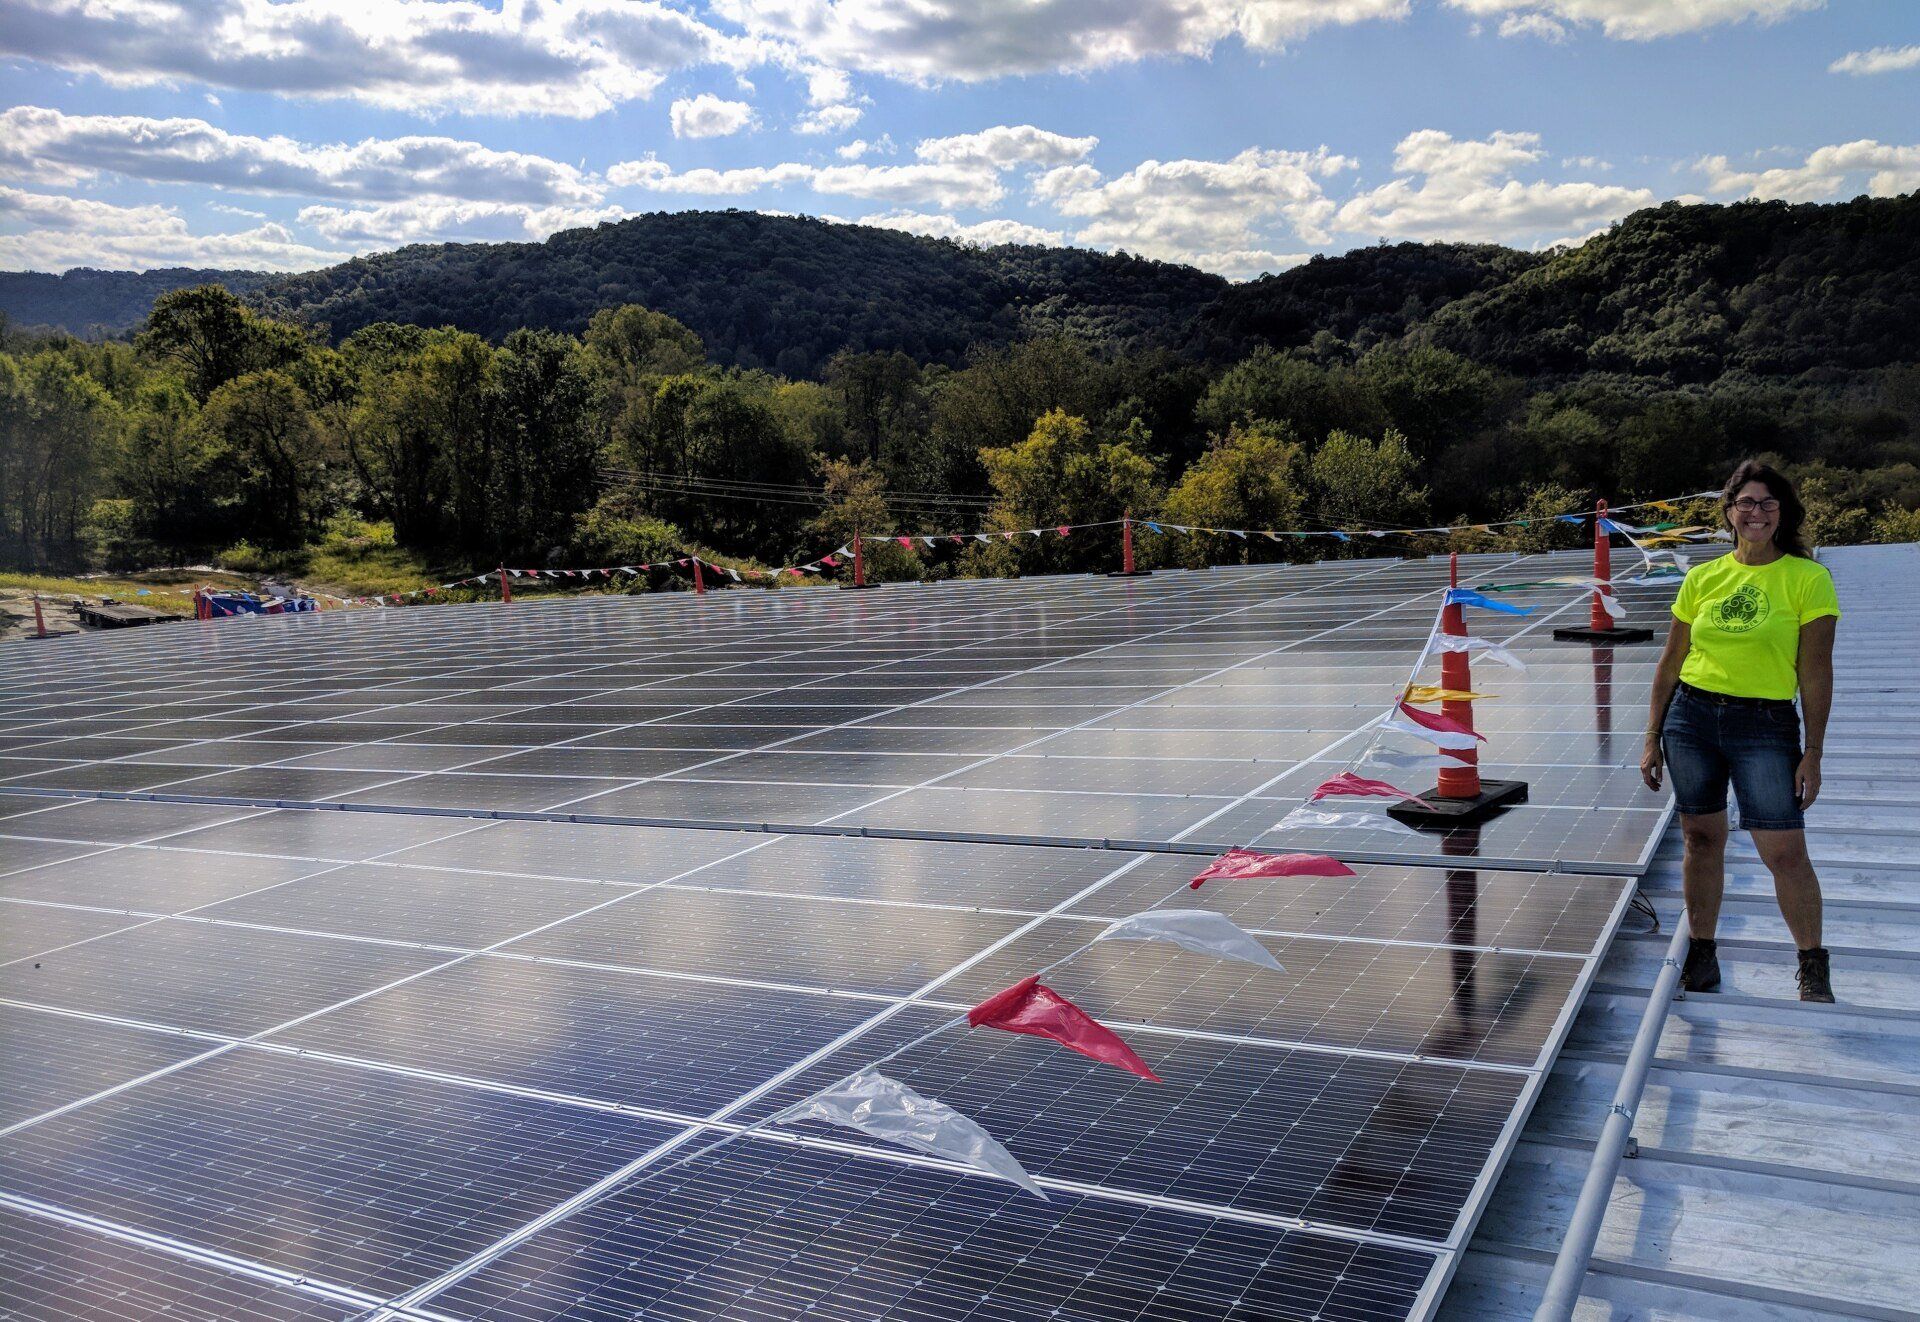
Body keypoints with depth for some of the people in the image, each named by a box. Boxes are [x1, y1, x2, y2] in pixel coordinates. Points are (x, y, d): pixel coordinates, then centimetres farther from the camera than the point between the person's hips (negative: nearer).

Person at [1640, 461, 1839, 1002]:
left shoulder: (1808, 578, -2)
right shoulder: (1702, 578, 7)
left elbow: (1815, 672, -4)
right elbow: (1671, 662, 11)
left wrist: (1813, 754, -6)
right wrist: (1653, 738, 10)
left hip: (1765, 726, -3)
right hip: (1690, 718, 3)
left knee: (1784, 851, -5)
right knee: (1701, 838, 10)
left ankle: (1813, 965, 14)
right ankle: (1702, 952, 24)